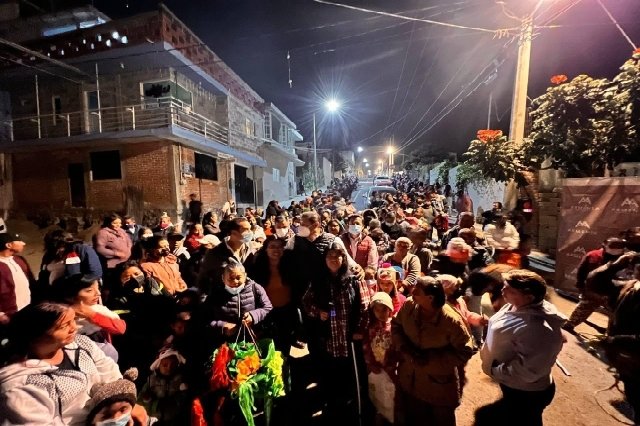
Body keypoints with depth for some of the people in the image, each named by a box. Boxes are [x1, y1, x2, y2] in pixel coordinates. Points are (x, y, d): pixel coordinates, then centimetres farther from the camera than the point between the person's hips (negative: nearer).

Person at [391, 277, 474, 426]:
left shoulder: (451, 321, -29)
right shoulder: (409, 305, -18)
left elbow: (465, 351, -18)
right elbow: (396, 325, 0)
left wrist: (430, 358, -22)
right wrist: (403, 347, -17)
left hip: (439, 386, -3)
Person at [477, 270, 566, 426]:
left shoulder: (537, 330, -37)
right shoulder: (516, 306, -8)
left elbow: (526, 371, -33)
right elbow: (501, 332, 8)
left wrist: (494, 370, -23)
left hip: (526, 394, -8)